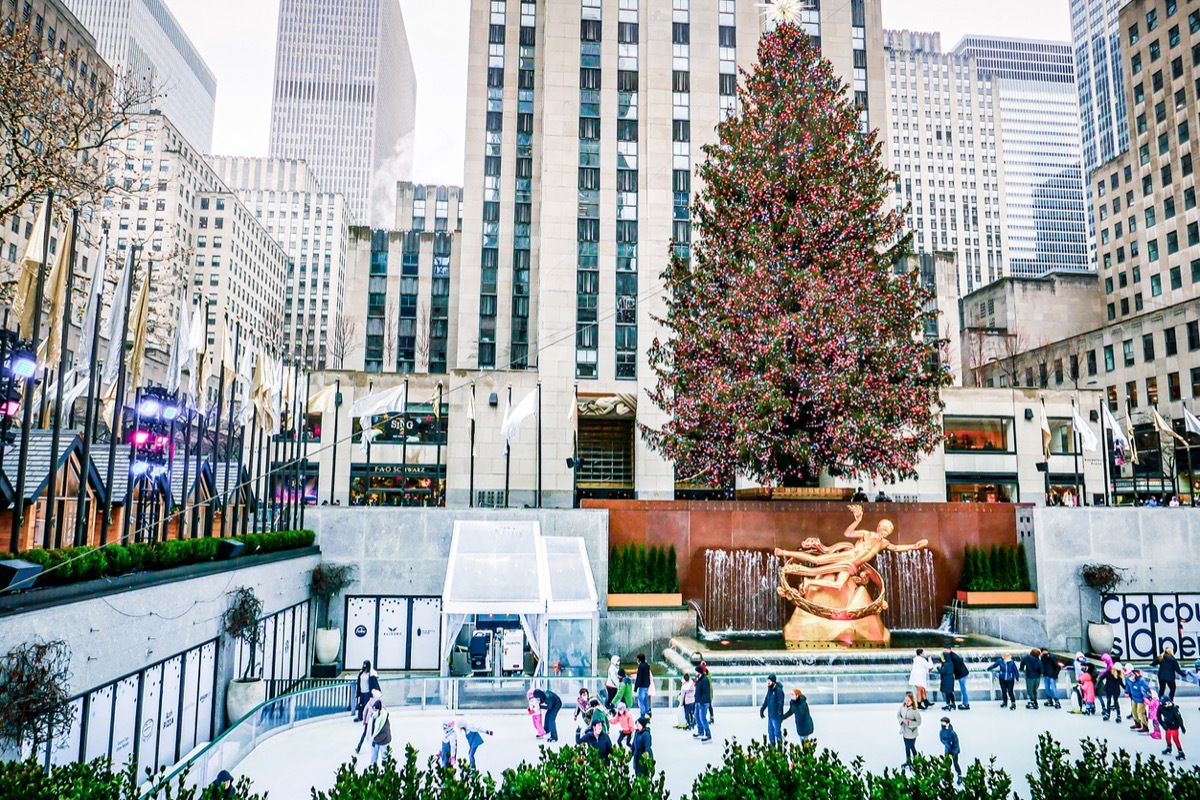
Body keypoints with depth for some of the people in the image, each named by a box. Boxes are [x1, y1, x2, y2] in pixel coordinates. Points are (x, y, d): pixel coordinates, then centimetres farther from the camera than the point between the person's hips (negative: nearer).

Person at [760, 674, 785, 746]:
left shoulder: (778, 690, -17)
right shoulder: (769, 690, 9)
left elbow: (780, 703, -20)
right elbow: (766, 701, 19)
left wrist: (779, 714, -24)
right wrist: (762, 710, 17)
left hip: (776, 716, -8)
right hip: (770, 715, 8)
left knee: (777, 732, -5)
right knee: (770, 732, 15)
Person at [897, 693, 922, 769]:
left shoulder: (915, 711, -24)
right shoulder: (902, 707, -9)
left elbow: (919, 722, -17)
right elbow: (898, 715, 4)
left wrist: (909, 722, -27)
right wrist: (902, 720, -15)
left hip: (911, 733, -5)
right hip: (904, 731, 5)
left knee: (912, 747, 10)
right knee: (907, 747, 22)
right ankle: (908, 761, 41)